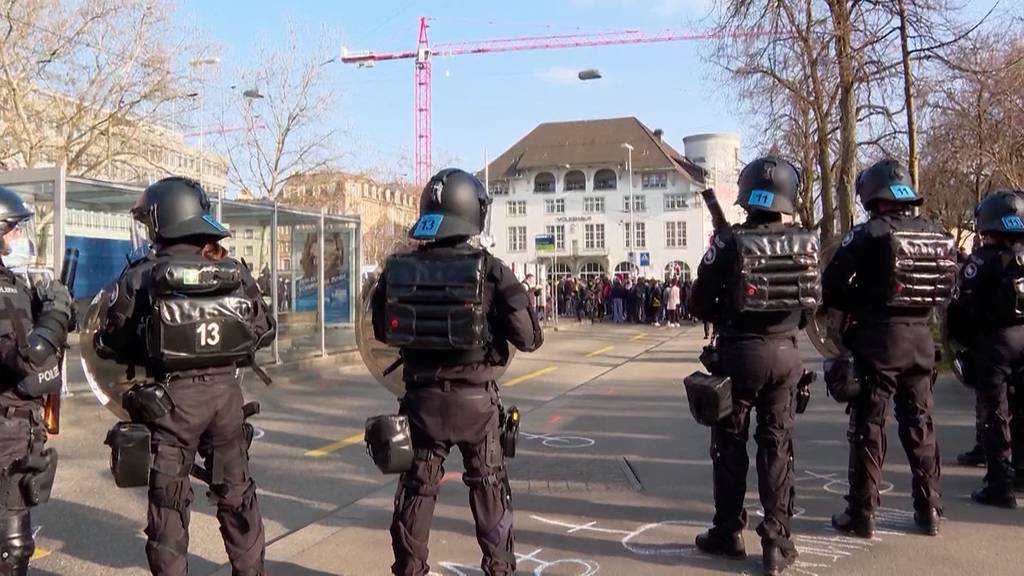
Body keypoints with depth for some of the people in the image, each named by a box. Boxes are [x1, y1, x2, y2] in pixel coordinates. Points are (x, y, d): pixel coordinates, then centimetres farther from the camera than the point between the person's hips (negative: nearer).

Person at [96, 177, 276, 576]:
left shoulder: (141, 277, -9)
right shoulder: (235, 273, 0)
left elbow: (111, 345, -3)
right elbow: (265, 332, 8)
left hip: (172, 396, -3)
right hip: (226, 391, 3)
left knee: (169, 498, 10)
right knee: (236, 490, 17)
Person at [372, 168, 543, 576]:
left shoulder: (399, 268, -5)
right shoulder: (490, 271, -14)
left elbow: (382, 331, 9)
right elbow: (529, 338, -10)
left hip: (421, 397, 2)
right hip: (474, 397, -2)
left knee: (417, 487, 16)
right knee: (489, 488, 15)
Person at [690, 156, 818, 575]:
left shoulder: (729, 241, -12)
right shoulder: (805, 242, -2)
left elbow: (700, 303, -7)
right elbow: (813, 302, 8)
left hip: (739, 353, -3)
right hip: (785, 353, 3)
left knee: (730, 445, 11)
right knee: (778, 446, 9)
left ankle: (728, 533, 20)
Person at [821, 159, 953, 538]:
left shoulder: (872, 234, -11)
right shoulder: (939, 236, 6)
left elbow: (833, 281, -12)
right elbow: (947, 289, 12)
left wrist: (840, 325, 2)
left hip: (878, 338, -5)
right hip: (920, 338, 5)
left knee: (868, 426, 2)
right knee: (920, 424, 15)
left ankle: (861, 514, 6)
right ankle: (929, 510, 22)